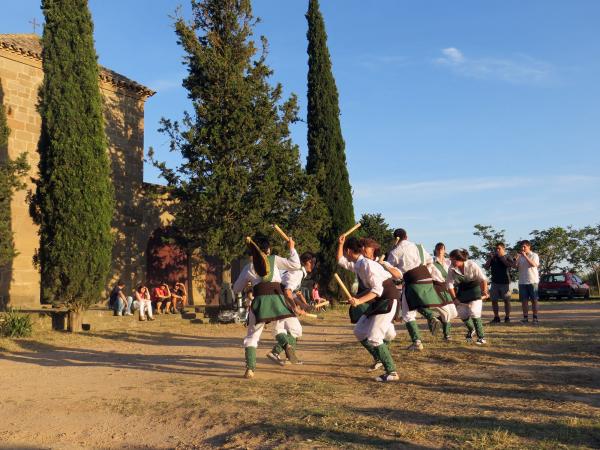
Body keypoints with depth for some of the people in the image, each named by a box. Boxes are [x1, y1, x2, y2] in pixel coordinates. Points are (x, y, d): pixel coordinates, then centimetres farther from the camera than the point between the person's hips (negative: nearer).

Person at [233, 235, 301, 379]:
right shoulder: (274, 259, 11)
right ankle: (287, 344, -11)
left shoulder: (248, 267, 16)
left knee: (252, 336, 10)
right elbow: (296, 265, 8)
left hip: (260, 300, 0)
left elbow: (236, 289, 23)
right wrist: (292, 248, 20)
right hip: (276, 298, 0)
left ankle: (250, 368, -5)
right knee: (279, 329, 22)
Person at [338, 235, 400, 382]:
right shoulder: (357, 264, 7)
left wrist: (359, 301, -33)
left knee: (373, 338, -14)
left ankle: (392, 373, -6)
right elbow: (340, 261, 25)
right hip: (378, 301, 10)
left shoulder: (366, 264, -20)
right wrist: (340, 244, 12)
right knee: (359, 332, 11)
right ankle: (381, 359, 19)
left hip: (388, 299, -10)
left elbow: (378, 289, -26)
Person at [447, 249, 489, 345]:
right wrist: (454, 298, -11)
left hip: (474, 290, -4)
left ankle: (481, 337, -2)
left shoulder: (471, 265, -23)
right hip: (461, 292, 4)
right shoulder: (452, 269, -16)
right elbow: (450, 284, -9)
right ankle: (471, 329, 37)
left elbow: (483, 279, -15)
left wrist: (484, 293, -13)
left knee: (474, 313, -14)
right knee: (463, 314, 5)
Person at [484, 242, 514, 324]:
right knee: (494, 300, 2)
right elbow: (486, 267, 5)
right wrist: (490, 258, -7)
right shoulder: (493, 257, 11)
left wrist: (501, 257, -14)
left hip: (505, 282, -3)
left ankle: (507, 317, 10)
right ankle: (496, 317, 11)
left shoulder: (507, 257, 3)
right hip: (495, 282, 3)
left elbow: (511, 264, -16)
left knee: (506, 300, 1)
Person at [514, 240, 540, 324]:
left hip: (532, 281, -3)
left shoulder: (534, 255, -1)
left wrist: (525, 256, -21)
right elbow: (515, 266, 2)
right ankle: (525, 317, 10)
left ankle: (535, 318, 6)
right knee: (524, 300, 4)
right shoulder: (520, 257, 9)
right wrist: (516, 258, -12)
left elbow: (534, 265, -18)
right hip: (522, 282, 3)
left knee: (534, 300, 1)